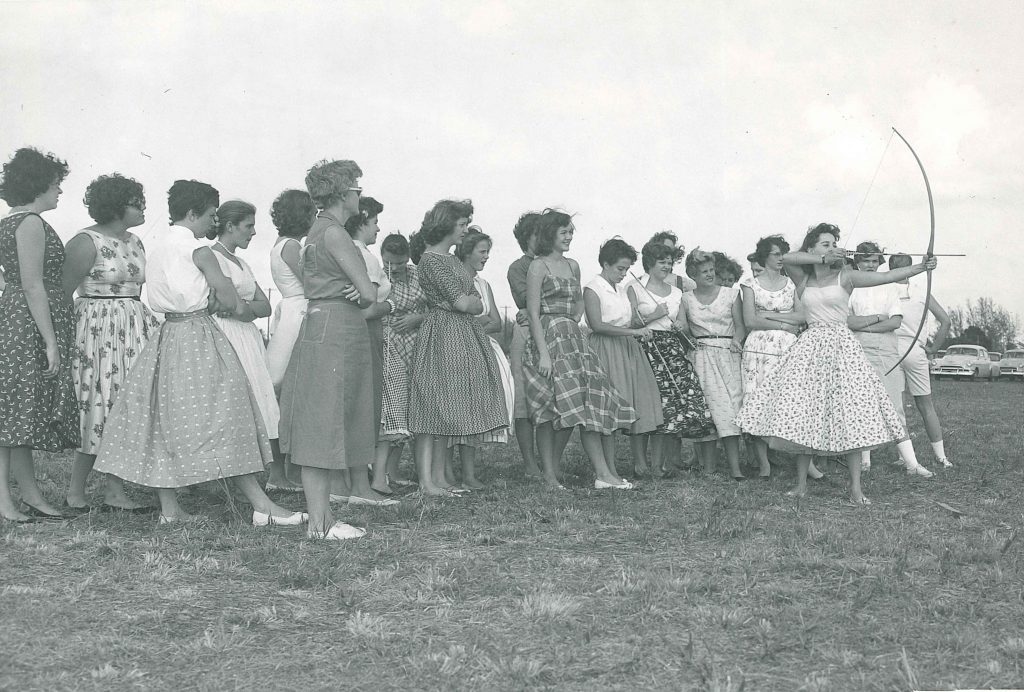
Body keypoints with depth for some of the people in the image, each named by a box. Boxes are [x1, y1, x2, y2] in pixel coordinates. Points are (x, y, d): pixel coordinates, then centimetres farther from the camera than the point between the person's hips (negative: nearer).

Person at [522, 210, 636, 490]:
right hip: (549, 339, -7)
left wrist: (575, 319, 9)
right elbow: (533, 313, -10)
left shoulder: (573, 266, 17)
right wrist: (543, 353, -17)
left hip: (573, 339, 7)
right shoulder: (538, 266, -4)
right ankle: (549, 473, -5)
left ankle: (605, 471, 0)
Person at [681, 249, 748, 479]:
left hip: (728, 354, 0)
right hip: (701, 356, 0)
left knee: (730, 405, -10)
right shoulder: (686, 299, 9)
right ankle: (708, 467, -5)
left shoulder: (731, 293, 8)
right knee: (706, 405, -7)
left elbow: (740, 324, 7)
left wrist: (737, 339, -12)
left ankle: (734, 466, -14)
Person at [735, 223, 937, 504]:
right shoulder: (803, 280, 10)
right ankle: (801, 483, 10)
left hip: (840, 346, -2)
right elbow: (786, 258, -8)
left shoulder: (845, 277, 4)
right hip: (810, 347, 2)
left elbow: (887, 276, -6)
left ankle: (855, 488, -4)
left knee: (849, 413, -8)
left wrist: (921, 267, -18)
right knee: (801, 414, -1)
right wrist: (823, 259, -13)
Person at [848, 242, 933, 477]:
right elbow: (847, 321, -9)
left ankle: (910, 462, -3)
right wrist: (878, 318, -7)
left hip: (888, 352, 1)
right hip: (860, 352, -1)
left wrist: (864, 325, -8)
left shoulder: (888, 287, 11)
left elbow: (896, 321, -1)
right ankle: (864, 460, 9)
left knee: (895, 408, -1)